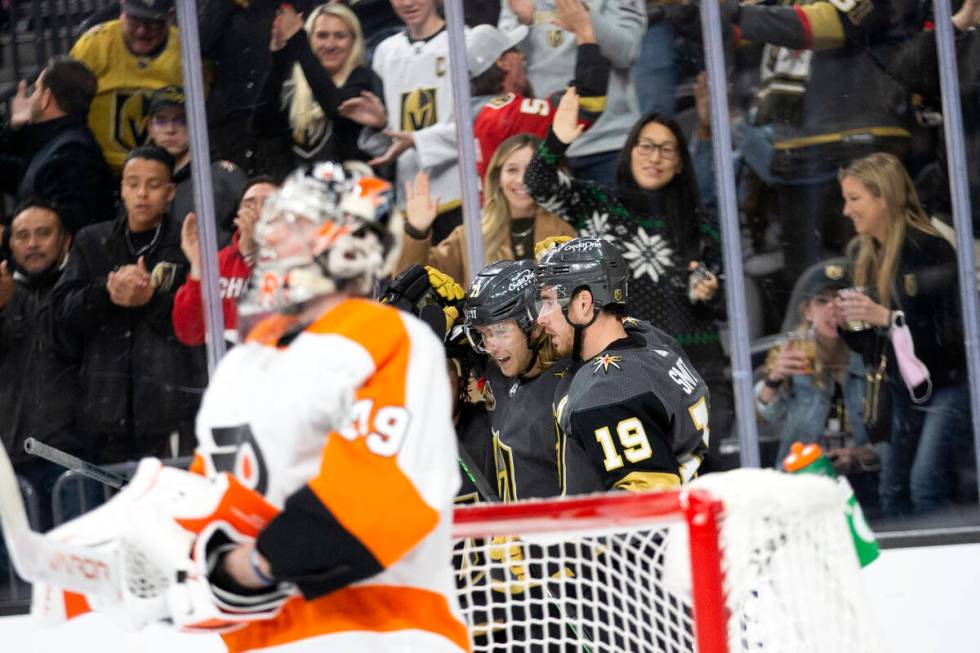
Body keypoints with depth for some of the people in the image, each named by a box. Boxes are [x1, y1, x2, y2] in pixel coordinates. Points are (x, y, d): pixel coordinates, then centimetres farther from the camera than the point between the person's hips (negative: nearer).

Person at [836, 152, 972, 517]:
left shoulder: (929, 250, -18)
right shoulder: (863, 255, 5)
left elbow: (951, 330, -22)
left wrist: (886, 317, -28)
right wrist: (844, 324, -8)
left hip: (948, 386, -8)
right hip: (903, 389, 8)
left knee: (927, 489, -17)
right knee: (893, 494, 6)